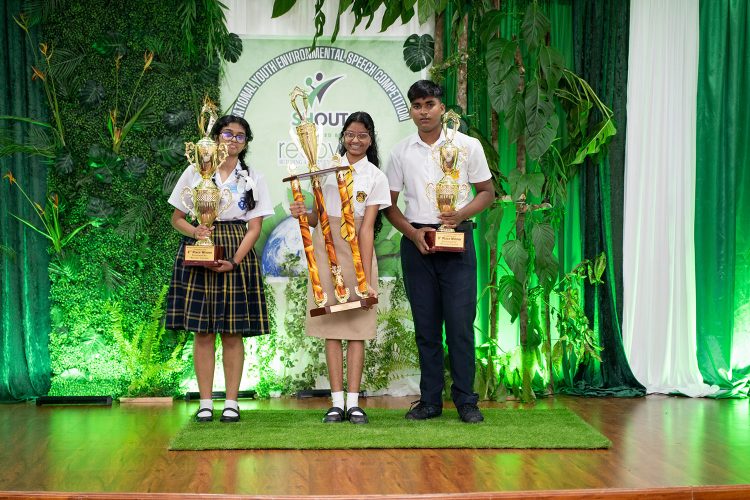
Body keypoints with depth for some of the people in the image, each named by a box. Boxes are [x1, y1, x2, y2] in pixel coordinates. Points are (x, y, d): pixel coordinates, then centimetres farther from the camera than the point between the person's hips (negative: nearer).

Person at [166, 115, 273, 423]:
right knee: (202, 331, -1)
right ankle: (205, 403, 5)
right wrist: (195, 231, -14)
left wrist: (235, 260, -13)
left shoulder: (253, 179, 9)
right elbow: (177, 219, 9)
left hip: (237, 256, 0)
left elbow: (254, 227, 2)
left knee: (233, 332, 0)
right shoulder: (194, 172, 8)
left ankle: (231, 403, 7)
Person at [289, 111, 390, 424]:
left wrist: (367, 279, -15)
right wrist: (303, 213, -13)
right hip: (326, 250, 2)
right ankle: (336, 402, 5)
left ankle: (353, 403, 3)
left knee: (357, 328, -1)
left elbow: (367, 228, -8)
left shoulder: (376, 176, 1)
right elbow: (318, 218, 11)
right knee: (331, 327, 1)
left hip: (358, 253, -2)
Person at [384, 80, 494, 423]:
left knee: (460, 323, -4)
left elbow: (486, 192, 6)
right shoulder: (401, 151, 7)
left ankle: (466, 400, 5)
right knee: (425, 325, 7)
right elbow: (389, 204, 10)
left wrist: (461, 214, -13)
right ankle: (430, 400, 15)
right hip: (416, 241, 2)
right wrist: (412, 232, -7)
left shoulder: (467, 146, 2)